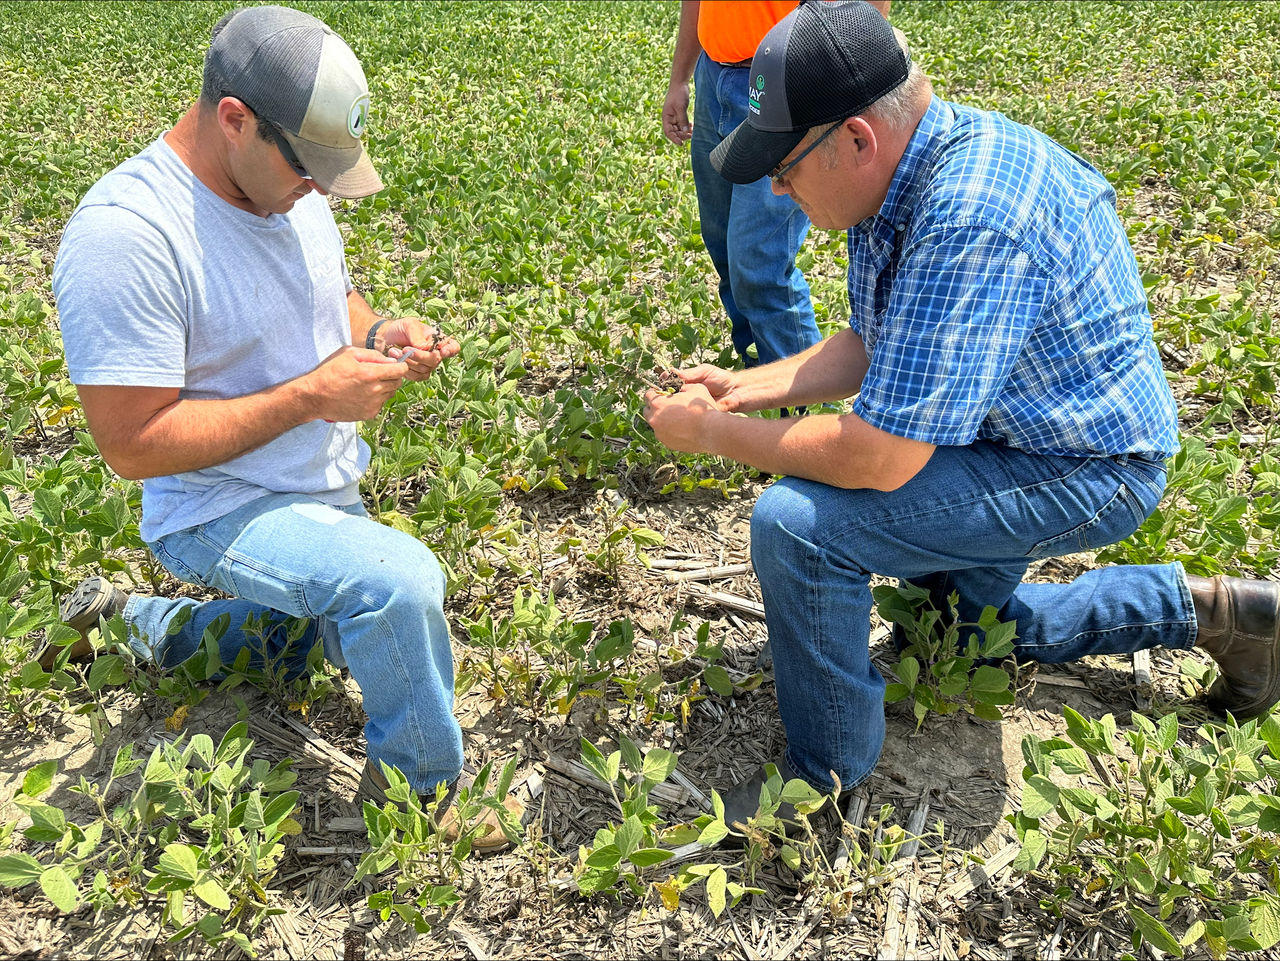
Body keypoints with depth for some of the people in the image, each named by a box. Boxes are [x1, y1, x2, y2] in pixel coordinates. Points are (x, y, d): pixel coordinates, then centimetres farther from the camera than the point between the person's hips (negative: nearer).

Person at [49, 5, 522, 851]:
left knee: (301, 646, 30)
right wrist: (310, 395, -29)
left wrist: (379, 334, -9)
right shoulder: (124, 235, -28)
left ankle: (134, 622, 47)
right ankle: (424, 790, -7)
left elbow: (335, 298, 15)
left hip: (328, 491, 9)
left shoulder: (287, 187, -3)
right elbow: (132, 444, -27)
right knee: (400, 580, -32)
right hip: (222, 513, -9)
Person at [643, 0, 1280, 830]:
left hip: (1082, 473, -10)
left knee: (797, 524, -26)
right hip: (1009, 432, 10)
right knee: (975, 619, 32)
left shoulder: (973, 222, -36)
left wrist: (716, 435, -23)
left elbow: (879, 460, -35)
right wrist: (742, 389, -4)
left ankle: (826, 781, -6)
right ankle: (1205, 610, 35)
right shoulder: (904, 172, -5)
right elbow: (869, 349, 8)